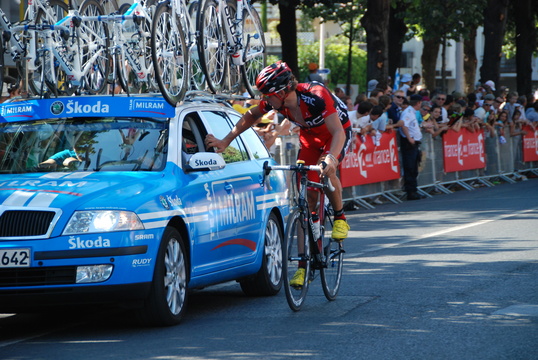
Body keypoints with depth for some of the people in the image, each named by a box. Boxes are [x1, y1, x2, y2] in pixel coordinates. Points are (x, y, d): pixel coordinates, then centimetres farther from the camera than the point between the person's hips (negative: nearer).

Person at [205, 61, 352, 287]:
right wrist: (225, 142, -7)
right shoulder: (274, 101, -21)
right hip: (309, 137, 5)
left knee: (326, 170, -35)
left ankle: (340, 217, -5)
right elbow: (251, 117, -1)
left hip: (337, 134, -5)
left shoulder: (317, 97, -38)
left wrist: (331, 158, -62)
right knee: (307, 196, -5)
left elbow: (338, 132, -44)